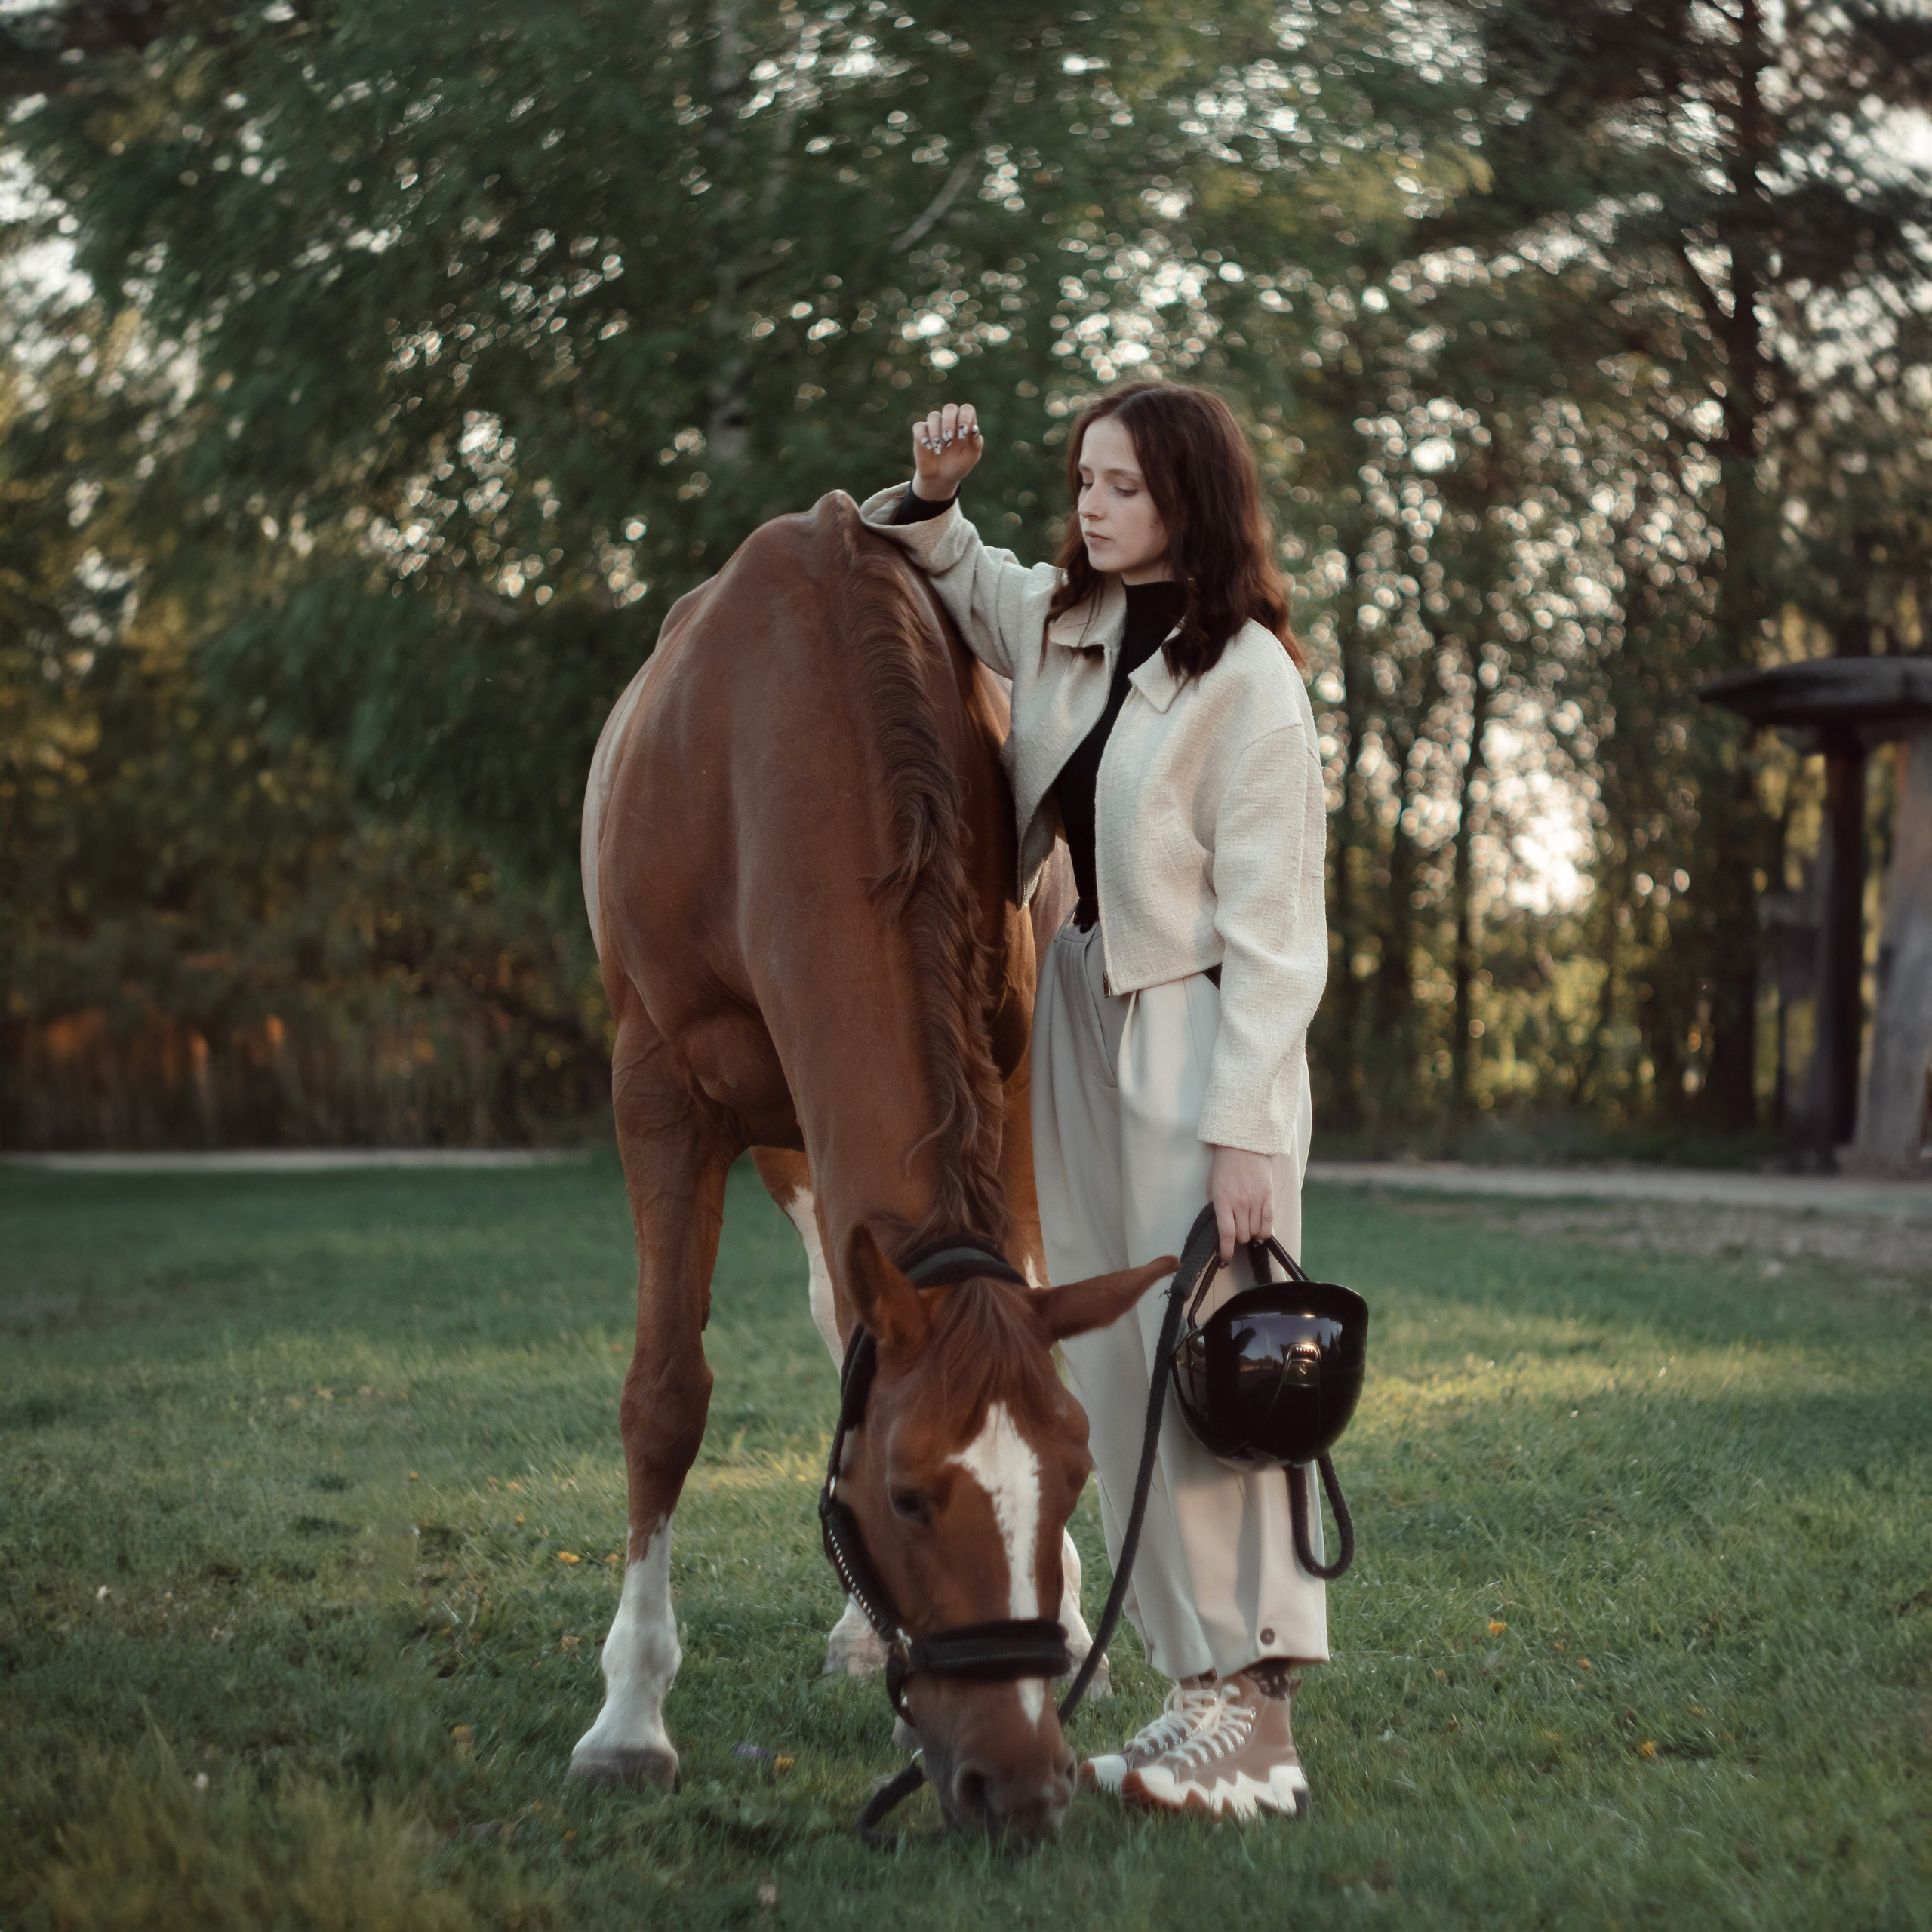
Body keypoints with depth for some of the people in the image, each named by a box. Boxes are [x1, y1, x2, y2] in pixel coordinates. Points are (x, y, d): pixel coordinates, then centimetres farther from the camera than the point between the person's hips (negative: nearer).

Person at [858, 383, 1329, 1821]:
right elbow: (946, 574, 28)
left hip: (1200, 1052, -8)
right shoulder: (1061, 625, 8)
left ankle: (1259, 1723, -1)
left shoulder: (1249, 681, -12)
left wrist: (1243, 1130, -18)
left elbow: (1270, 930, -14)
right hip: (1077, 1029, 8)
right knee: (1115, 1386, 8)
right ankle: (1199, 1689, 16)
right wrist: (933, 495, 5)